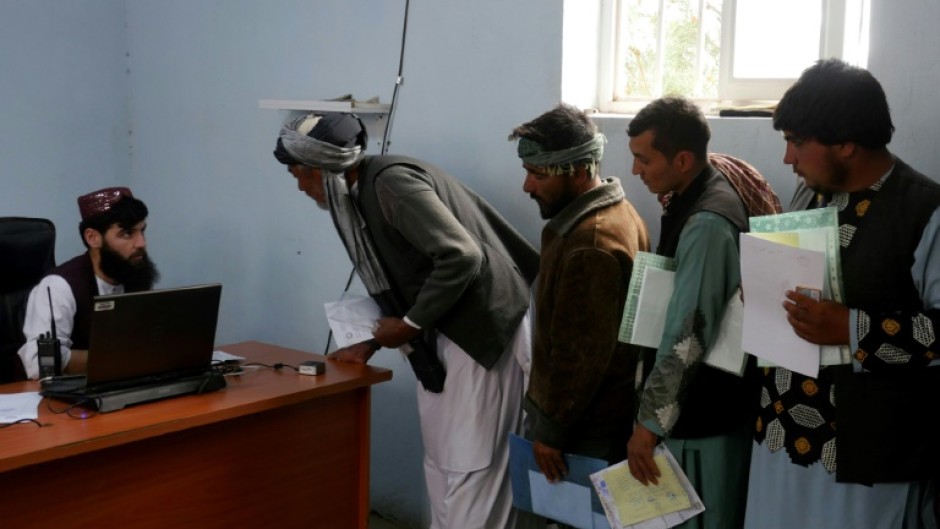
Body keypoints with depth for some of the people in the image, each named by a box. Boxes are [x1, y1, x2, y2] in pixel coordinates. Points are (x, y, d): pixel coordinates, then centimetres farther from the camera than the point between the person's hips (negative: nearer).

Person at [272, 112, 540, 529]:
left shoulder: (392, 181, -19)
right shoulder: (361, 195, 10)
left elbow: (461, 257, -26)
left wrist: (410, 324, -16)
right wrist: (371, 343, 12)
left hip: (483, 328, -10)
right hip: (443, 335, 10)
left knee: (472, 464, -5)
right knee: (439, 461, 14)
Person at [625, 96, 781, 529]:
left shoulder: (707, 224, -26)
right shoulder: (698, 191, 4)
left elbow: (687, 334, -28)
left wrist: (649, 422, -24)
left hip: (703, 409, -10)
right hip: (707, 397, 10)